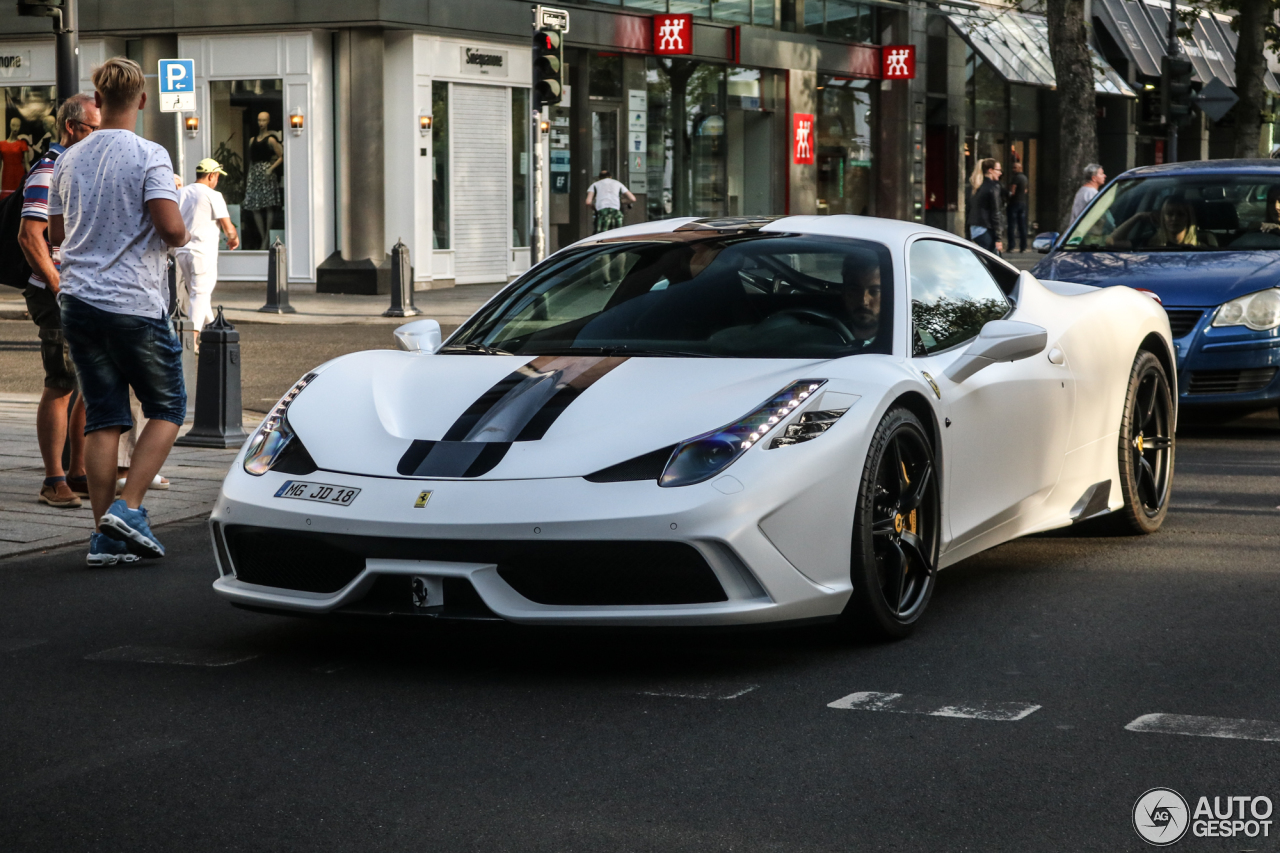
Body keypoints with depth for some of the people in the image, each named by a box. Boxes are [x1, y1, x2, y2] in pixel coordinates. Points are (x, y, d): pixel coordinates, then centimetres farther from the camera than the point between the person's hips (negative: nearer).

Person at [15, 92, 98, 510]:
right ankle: (54, 481, -1)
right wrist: (61, 290, -19)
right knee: (60, 388, -6)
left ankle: (79, 474, 18)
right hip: (61, 300, -9)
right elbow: (30, 237, -18)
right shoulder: (48, 173, -10)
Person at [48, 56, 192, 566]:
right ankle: (128, 508, -6)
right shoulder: (147, 156, -9)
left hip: (79, 300, 5)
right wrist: (181, 239, 3)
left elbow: (56, 233, 17)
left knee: (102, 418, 7)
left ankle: (104, 536, 4)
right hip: (135, 303, -5)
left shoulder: (70, 160, 9)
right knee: (167, 408, 9)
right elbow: (170, 225, -19)